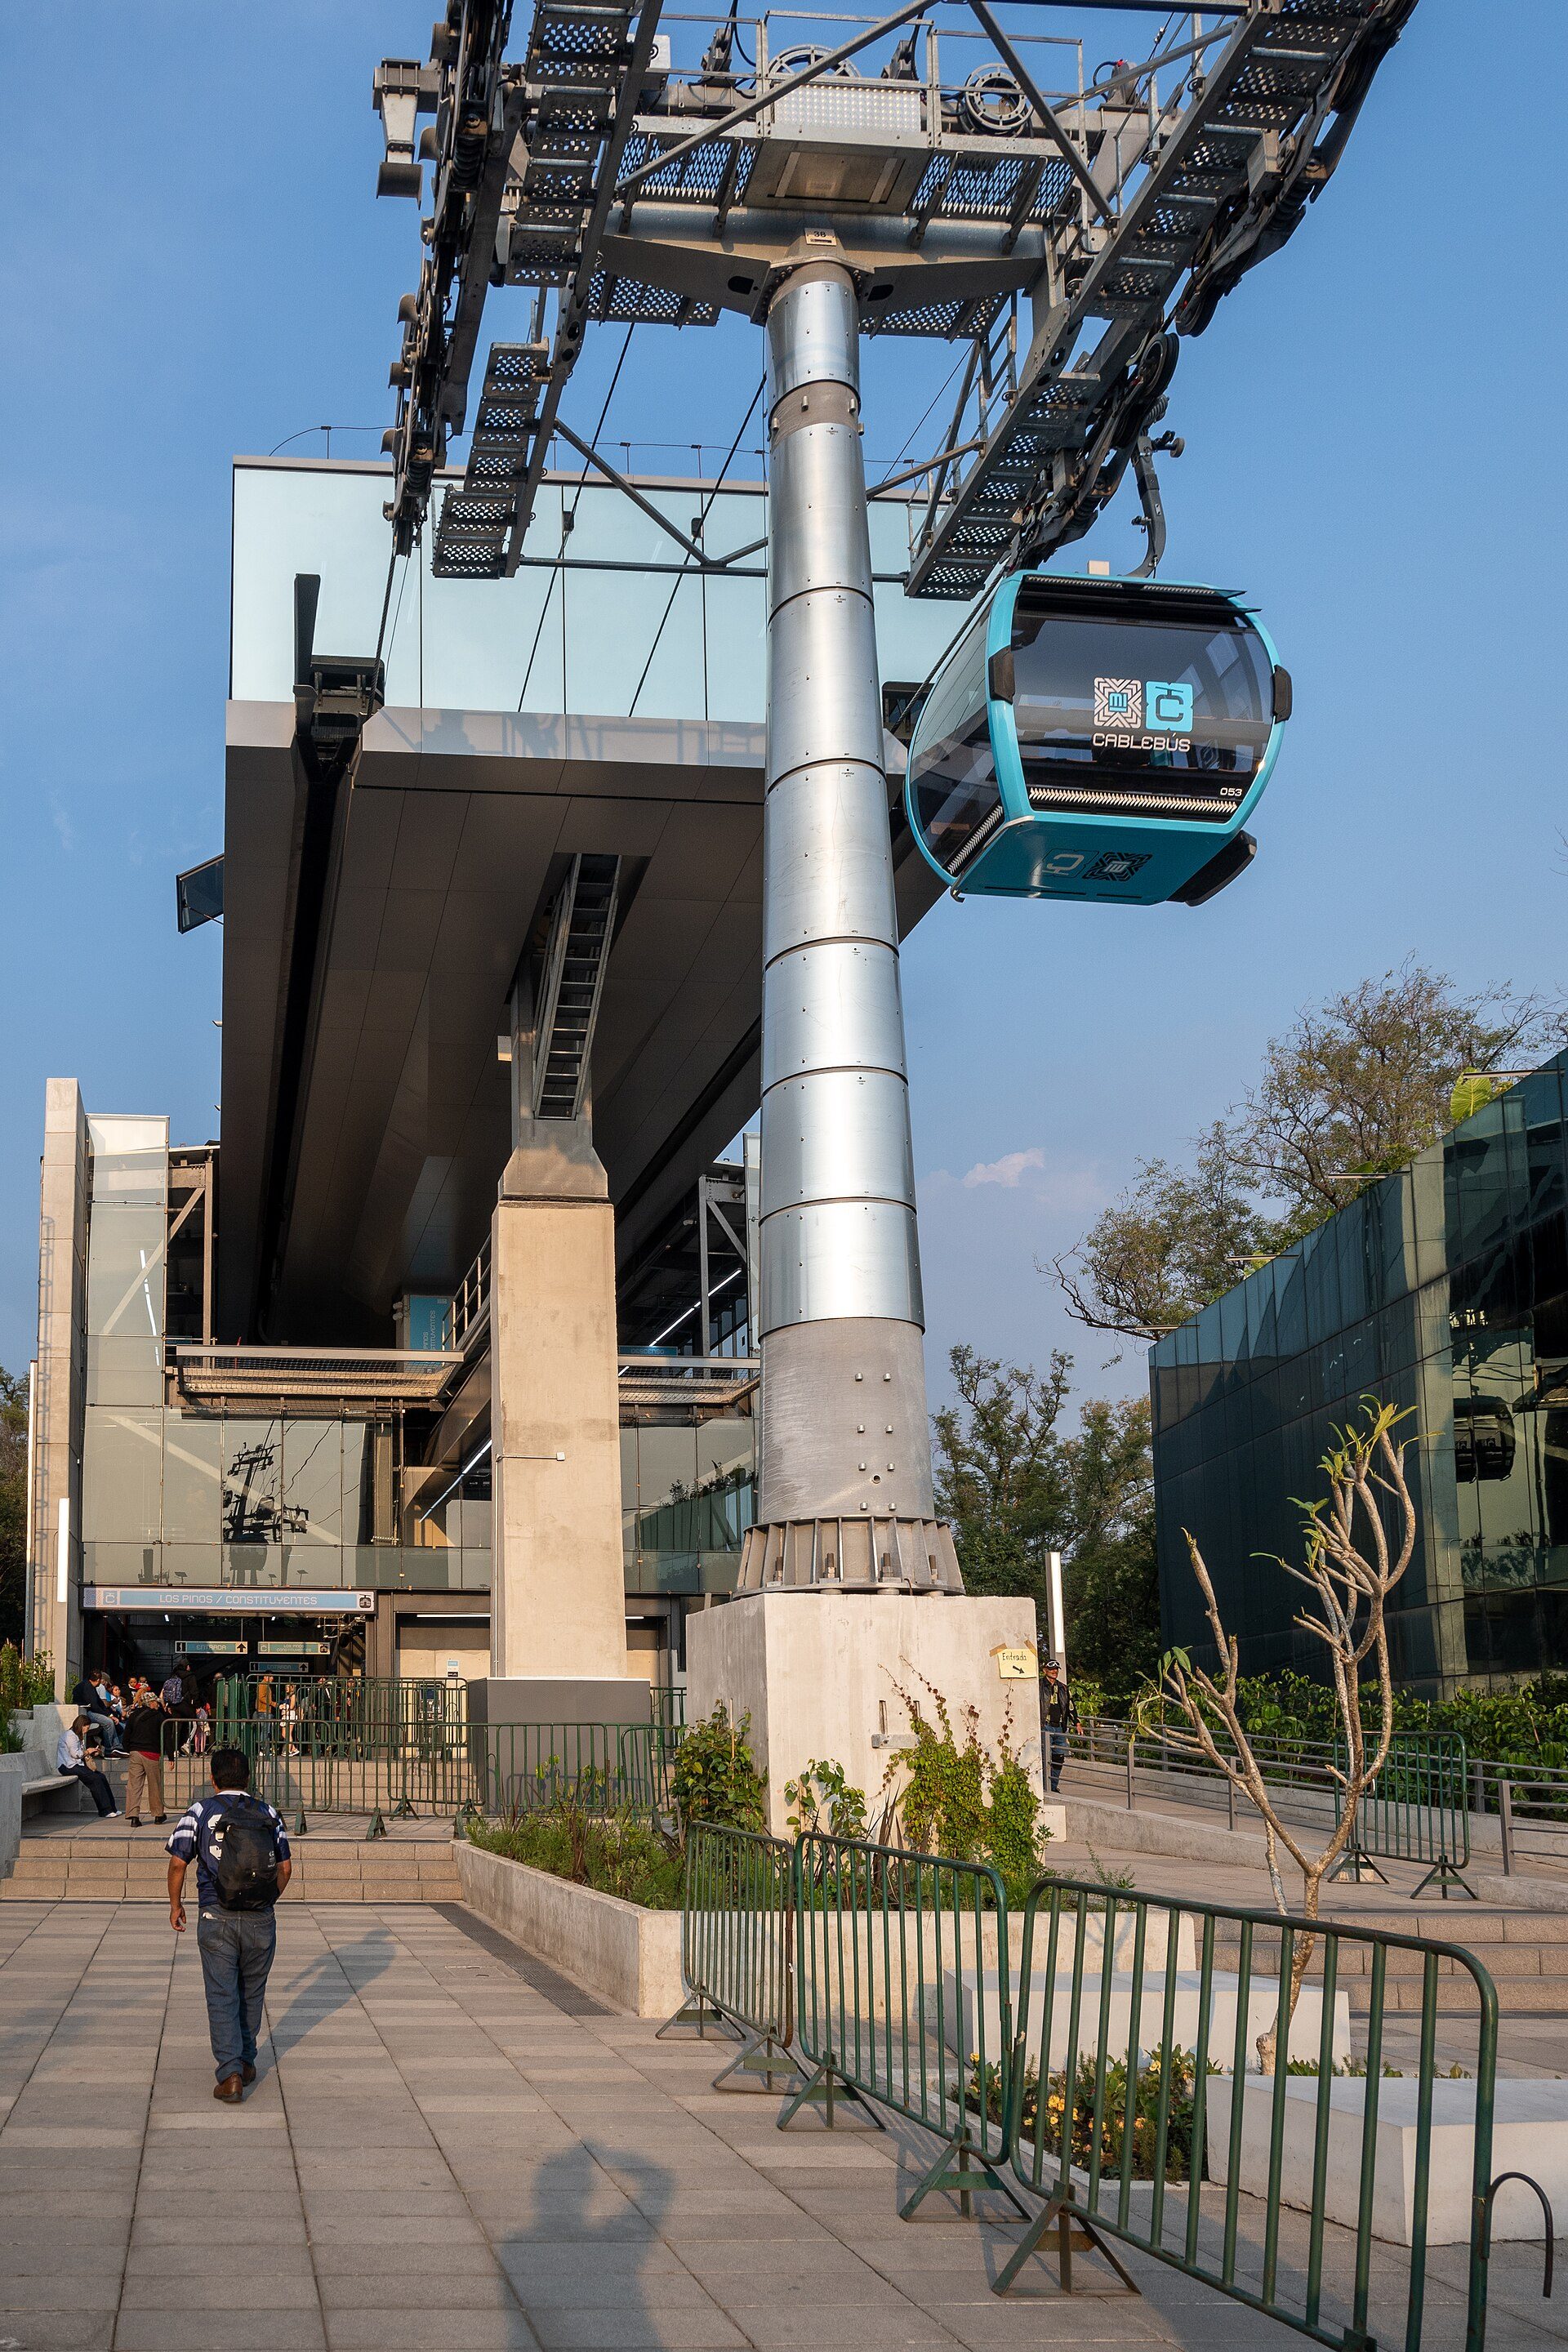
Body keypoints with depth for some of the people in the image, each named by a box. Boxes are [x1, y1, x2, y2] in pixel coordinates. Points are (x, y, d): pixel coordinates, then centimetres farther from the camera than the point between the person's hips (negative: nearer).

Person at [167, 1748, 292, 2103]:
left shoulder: (200, 1812, -1)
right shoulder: (268, 1814, 7)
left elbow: (178, 1863, -4)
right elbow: (285, 1867, 11)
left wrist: (175, 1905, 10)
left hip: (216, 1918, -2)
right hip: (260, 1920, 2)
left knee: (222, 1997, -1)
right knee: (251, 1994, 18)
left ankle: (230, 2073, -12)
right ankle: (245, 2061, 29)